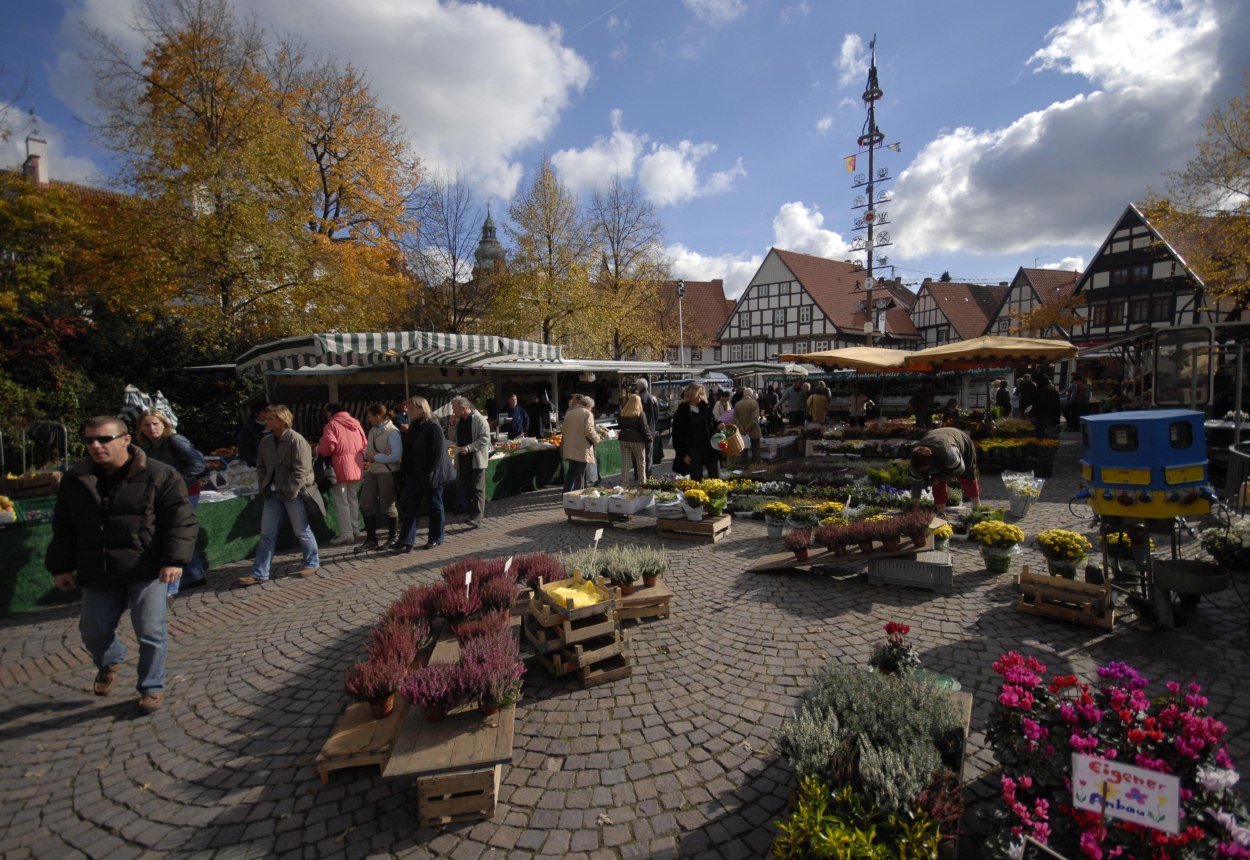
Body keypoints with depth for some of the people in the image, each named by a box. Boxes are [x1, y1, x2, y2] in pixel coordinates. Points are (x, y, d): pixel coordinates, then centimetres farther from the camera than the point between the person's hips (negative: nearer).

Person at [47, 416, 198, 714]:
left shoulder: (158, 475, -13)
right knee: (93, 631, 15)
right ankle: (109, 662, 49)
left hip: (147, 571, -5)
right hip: (98, 573, 5)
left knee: (150, 632, -1)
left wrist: (175, 560, -22)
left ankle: (152, 687, 20)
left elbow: (181, 521, -13)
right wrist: (60, 566, 9)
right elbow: (63, 528, 14)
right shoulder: (75, 479, 4)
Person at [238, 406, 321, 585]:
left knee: (302, 531, 5)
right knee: (267, 533, 7)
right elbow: (261, 467, 15)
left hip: (294, 493, -7)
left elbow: (301, 470, -19)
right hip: (273, 493, 7)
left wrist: (288, 491, -19)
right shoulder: (266, 442, 7)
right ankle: (260, 573, 12)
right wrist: (263, 487, 3)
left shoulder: (296, 440, -15)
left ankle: (313, 563, 23)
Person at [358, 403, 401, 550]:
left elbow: (397, 455, -22)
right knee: (366, 505, 6)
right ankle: (371, 539, 17)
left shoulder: (392, 432, -14)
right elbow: (367, 451, 11)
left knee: (387, 506, 3)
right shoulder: (373, 430, 9)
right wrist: (368, 455, -13)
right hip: (372, 472, 8)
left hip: (388, 473, -8)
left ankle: (392, 538, 21)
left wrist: (375, 457, -17)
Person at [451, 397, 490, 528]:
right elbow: (453, 437, 20)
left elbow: (485, 438, -17)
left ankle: (477, 518, -9)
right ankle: (474, 513, 24)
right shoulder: (459, 421, 12)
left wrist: (469, 448, -24)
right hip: (463, 459, 8)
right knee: (465, 489, 12)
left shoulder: (479, 420, -11)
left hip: (476, 459, -8)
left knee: (477, 489, -6)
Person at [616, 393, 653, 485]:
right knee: (641, 462, 9)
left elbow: (619, 425, 13)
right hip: (637, 440, -4)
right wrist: (649, 438, -2)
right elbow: (644, 428, -10)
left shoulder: (623, 413, 4)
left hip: (624, 439, 4)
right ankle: (642, 482, 13)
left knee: (625, 463, 8)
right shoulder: (640, 414, -11)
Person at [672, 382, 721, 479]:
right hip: (693, 451, -4)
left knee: (716, 478, 4)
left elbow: (712, 421, 24)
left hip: (710, 448, 4)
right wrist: (683, 454, -9)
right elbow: (677, 436, -5)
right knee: (696, 480, 2)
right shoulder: (682, 412, -5)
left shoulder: (705, 408, 9)